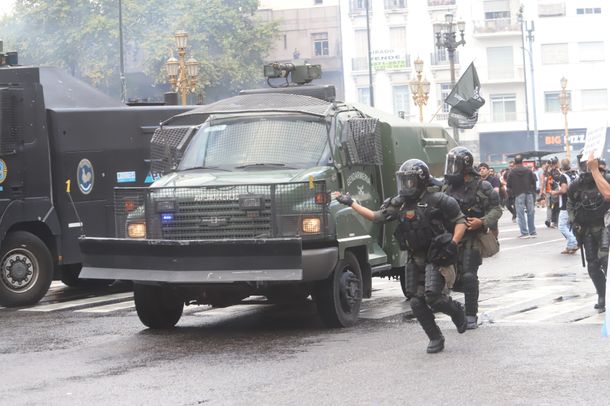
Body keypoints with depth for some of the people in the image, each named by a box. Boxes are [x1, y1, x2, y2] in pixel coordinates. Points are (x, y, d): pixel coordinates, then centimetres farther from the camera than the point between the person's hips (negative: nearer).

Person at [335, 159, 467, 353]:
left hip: (436, 257, -6)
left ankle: (456, 311, 11)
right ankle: (436, 339, 14)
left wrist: (453, 244, -17)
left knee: (432, 295, -20)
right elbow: (376, 216, 14)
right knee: (417, 302, 0)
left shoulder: (437, 200, -9)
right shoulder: (400, 203, 9)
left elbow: (460, 221, -5)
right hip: (415, 260, 6)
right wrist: (351, 203, 12)